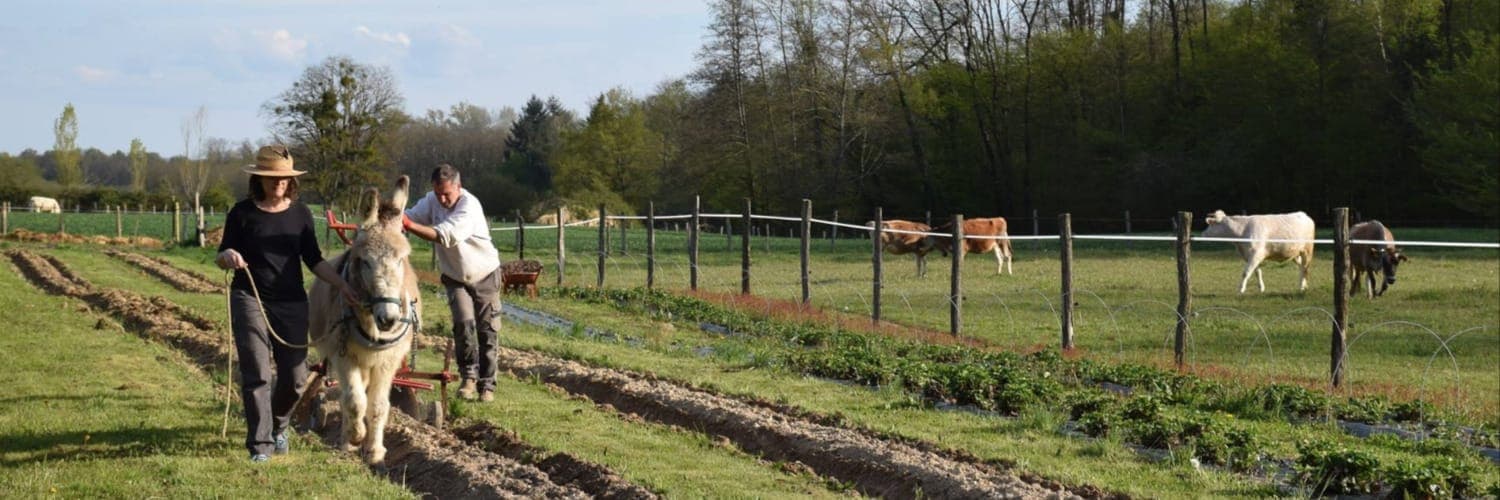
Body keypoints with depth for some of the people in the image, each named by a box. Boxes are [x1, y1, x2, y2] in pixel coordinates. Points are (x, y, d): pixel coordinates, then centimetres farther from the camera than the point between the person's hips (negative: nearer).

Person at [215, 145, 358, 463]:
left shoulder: (300, 214, 5)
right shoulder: (243, 213, -2)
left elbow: (314, 260, 9)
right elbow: (221, 257, 1)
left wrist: (341, 285, -2)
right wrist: (228, 257, -23)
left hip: (291, 303, 3)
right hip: (250, 300, -3)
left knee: (294, 377, 4)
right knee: (256, 375, -6)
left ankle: (278, 425, 32)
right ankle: (261, 444, 2)